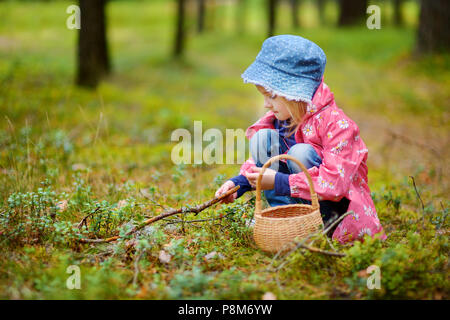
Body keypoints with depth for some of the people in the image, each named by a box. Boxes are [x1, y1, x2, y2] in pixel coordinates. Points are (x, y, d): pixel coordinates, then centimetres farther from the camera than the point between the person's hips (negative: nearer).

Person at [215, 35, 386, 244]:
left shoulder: (335, 123, -23)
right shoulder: (280, 117, 0)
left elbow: (335, 183, -30)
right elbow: (263, 157, 10)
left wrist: (279, 182, -30)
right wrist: (239, 182, -11)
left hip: (338, 202, -7)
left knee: (301, 153, -31)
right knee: (262, 137, -10)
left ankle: (325, 221, -14)